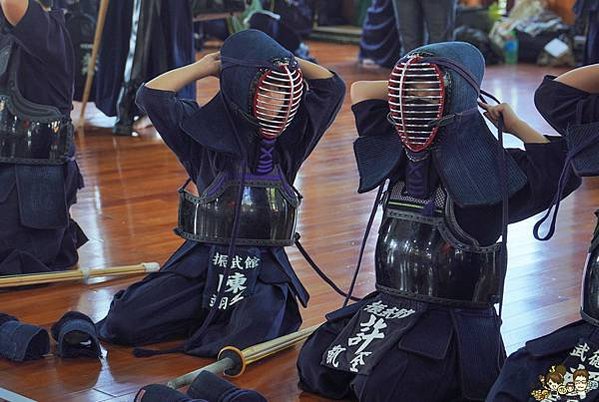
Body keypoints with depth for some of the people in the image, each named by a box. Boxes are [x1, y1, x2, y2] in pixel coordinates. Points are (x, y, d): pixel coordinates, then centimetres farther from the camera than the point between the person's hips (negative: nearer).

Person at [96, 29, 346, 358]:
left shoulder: (290, 137, 2)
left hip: (263, 267, 0)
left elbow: (332, 86, 3)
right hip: (205, 260, 0)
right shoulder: (208, 131, -4)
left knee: (251, 337, -30)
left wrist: (286, 61, -1)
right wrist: (208, 65, -5)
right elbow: (151, 95, -11)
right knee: (123, 324, -12)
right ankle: (206, 312, 13)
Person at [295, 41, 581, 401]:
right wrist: (406, 88, 11)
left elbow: (561, 172, -20)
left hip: (454, 317, -7)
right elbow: (361, 91, 21)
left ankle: (449, 370, 4)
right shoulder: (399, 156, 8)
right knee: (314, 366, -5)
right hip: (388, 304, 7)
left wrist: (516, 125, -11)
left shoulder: (486, 168, -10)